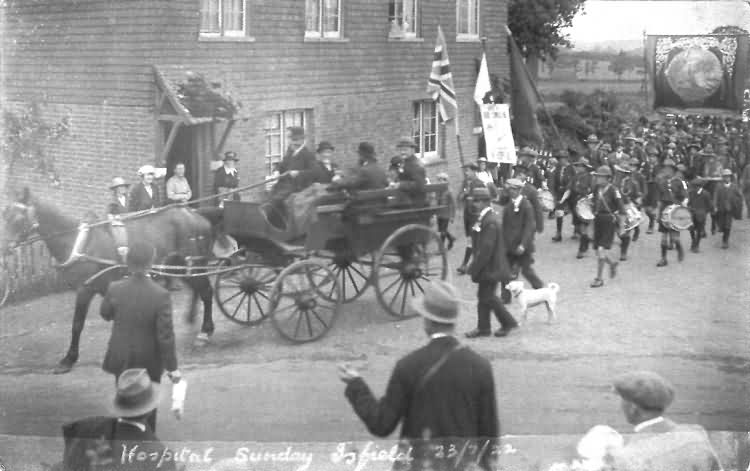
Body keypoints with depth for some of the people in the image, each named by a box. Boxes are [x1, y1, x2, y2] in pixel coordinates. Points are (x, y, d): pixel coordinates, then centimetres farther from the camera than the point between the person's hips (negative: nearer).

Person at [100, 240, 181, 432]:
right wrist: (172, 366, -10)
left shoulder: (115, 289, -17)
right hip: (149, 362, -2)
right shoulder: (160, 295, -25)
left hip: (121, 358, 2)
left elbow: (105, 314, 4)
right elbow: (166, 335, -20)